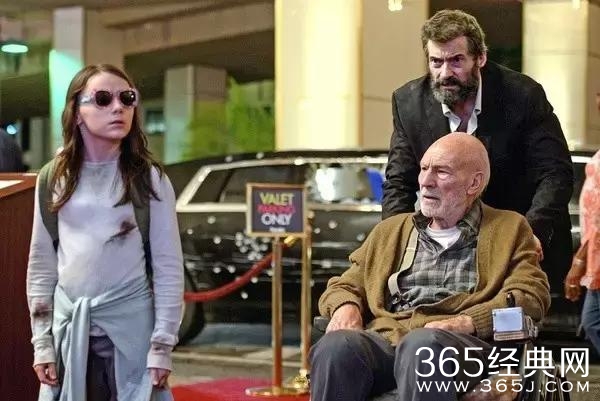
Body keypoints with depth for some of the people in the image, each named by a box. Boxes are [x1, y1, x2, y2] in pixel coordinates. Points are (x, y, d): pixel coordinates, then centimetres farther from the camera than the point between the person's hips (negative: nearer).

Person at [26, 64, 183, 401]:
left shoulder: (148, 179, -3)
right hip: (69, 326, 2)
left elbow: (168, 266, -3)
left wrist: (162, 345, -6)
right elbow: (41, 264, 6)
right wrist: (41, 342, 3)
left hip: (131, 324, -2)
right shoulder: (54, 178, 3)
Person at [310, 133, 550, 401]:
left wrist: (467, 322, -13)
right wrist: (346, 307, 2)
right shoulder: (390, 231, 30)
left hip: (461, 344, -3)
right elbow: (344, 287, 29)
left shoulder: (509, 229, 19)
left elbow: (531, 296, 4)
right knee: (335, 346, -33)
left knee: (422, 345, -40)